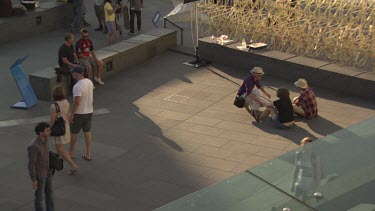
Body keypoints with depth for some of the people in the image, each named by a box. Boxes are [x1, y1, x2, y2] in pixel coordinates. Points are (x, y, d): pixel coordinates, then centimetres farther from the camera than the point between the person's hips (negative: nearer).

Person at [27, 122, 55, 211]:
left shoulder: (44, 139, -7)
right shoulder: (33, 146, -32)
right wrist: (34, 180, -17)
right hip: (38, 174, -7)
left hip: (47, 172, 8)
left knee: (49, 193, 19)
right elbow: (31, 164, -23)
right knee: (39, 196, 10)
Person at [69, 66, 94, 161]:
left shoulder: (77, 86, -25)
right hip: (89, 111, 7)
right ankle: (88, 154, 18)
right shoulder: (89, 82, 0)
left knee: (73, 132, 12)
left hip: (79, 113, -7)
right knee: (87, 132, 14)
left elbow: (77, 102, -26)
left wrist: (72, 115, -18)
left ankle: (71, 152, 27)